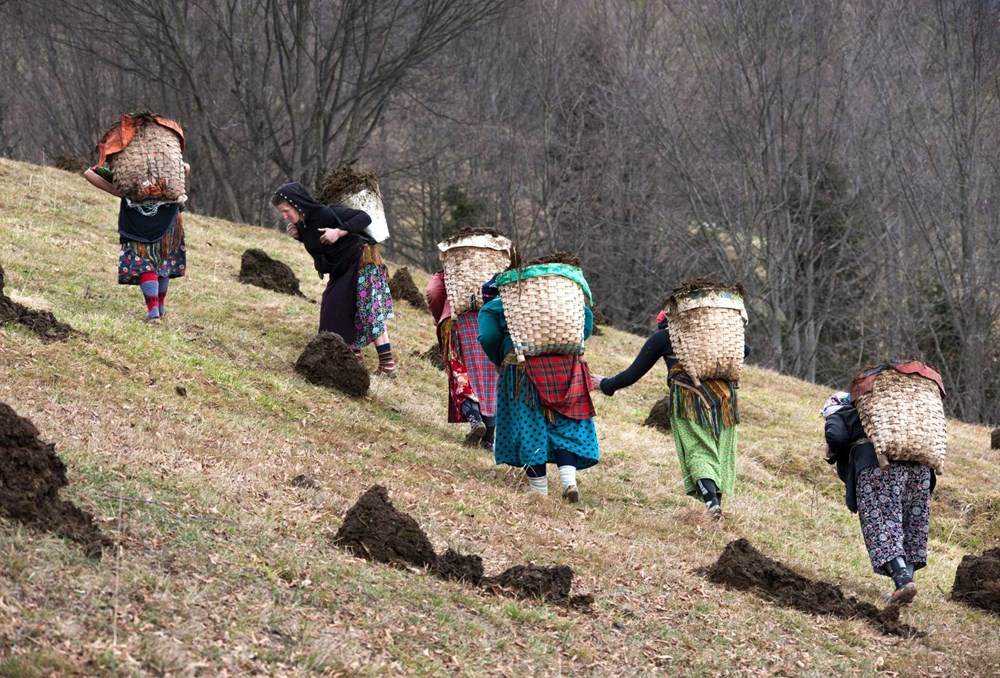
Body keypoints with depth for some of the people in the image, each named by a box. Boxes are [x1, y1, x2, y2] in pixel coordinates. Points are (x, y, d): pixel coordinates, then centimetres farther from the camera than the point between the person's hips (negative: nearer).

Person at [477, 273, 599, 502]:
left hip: (522, 366, -3)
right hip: (565, 365, 3)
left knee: (529, 429, 3)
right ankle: (569, 480, -10)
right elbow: (585, 315, 16)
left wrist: (499, 362, 13)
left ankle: (540, 493, 4)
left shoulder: (491, 309, 16)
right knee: (565, 426, 8)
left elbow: (488, 338, -3)